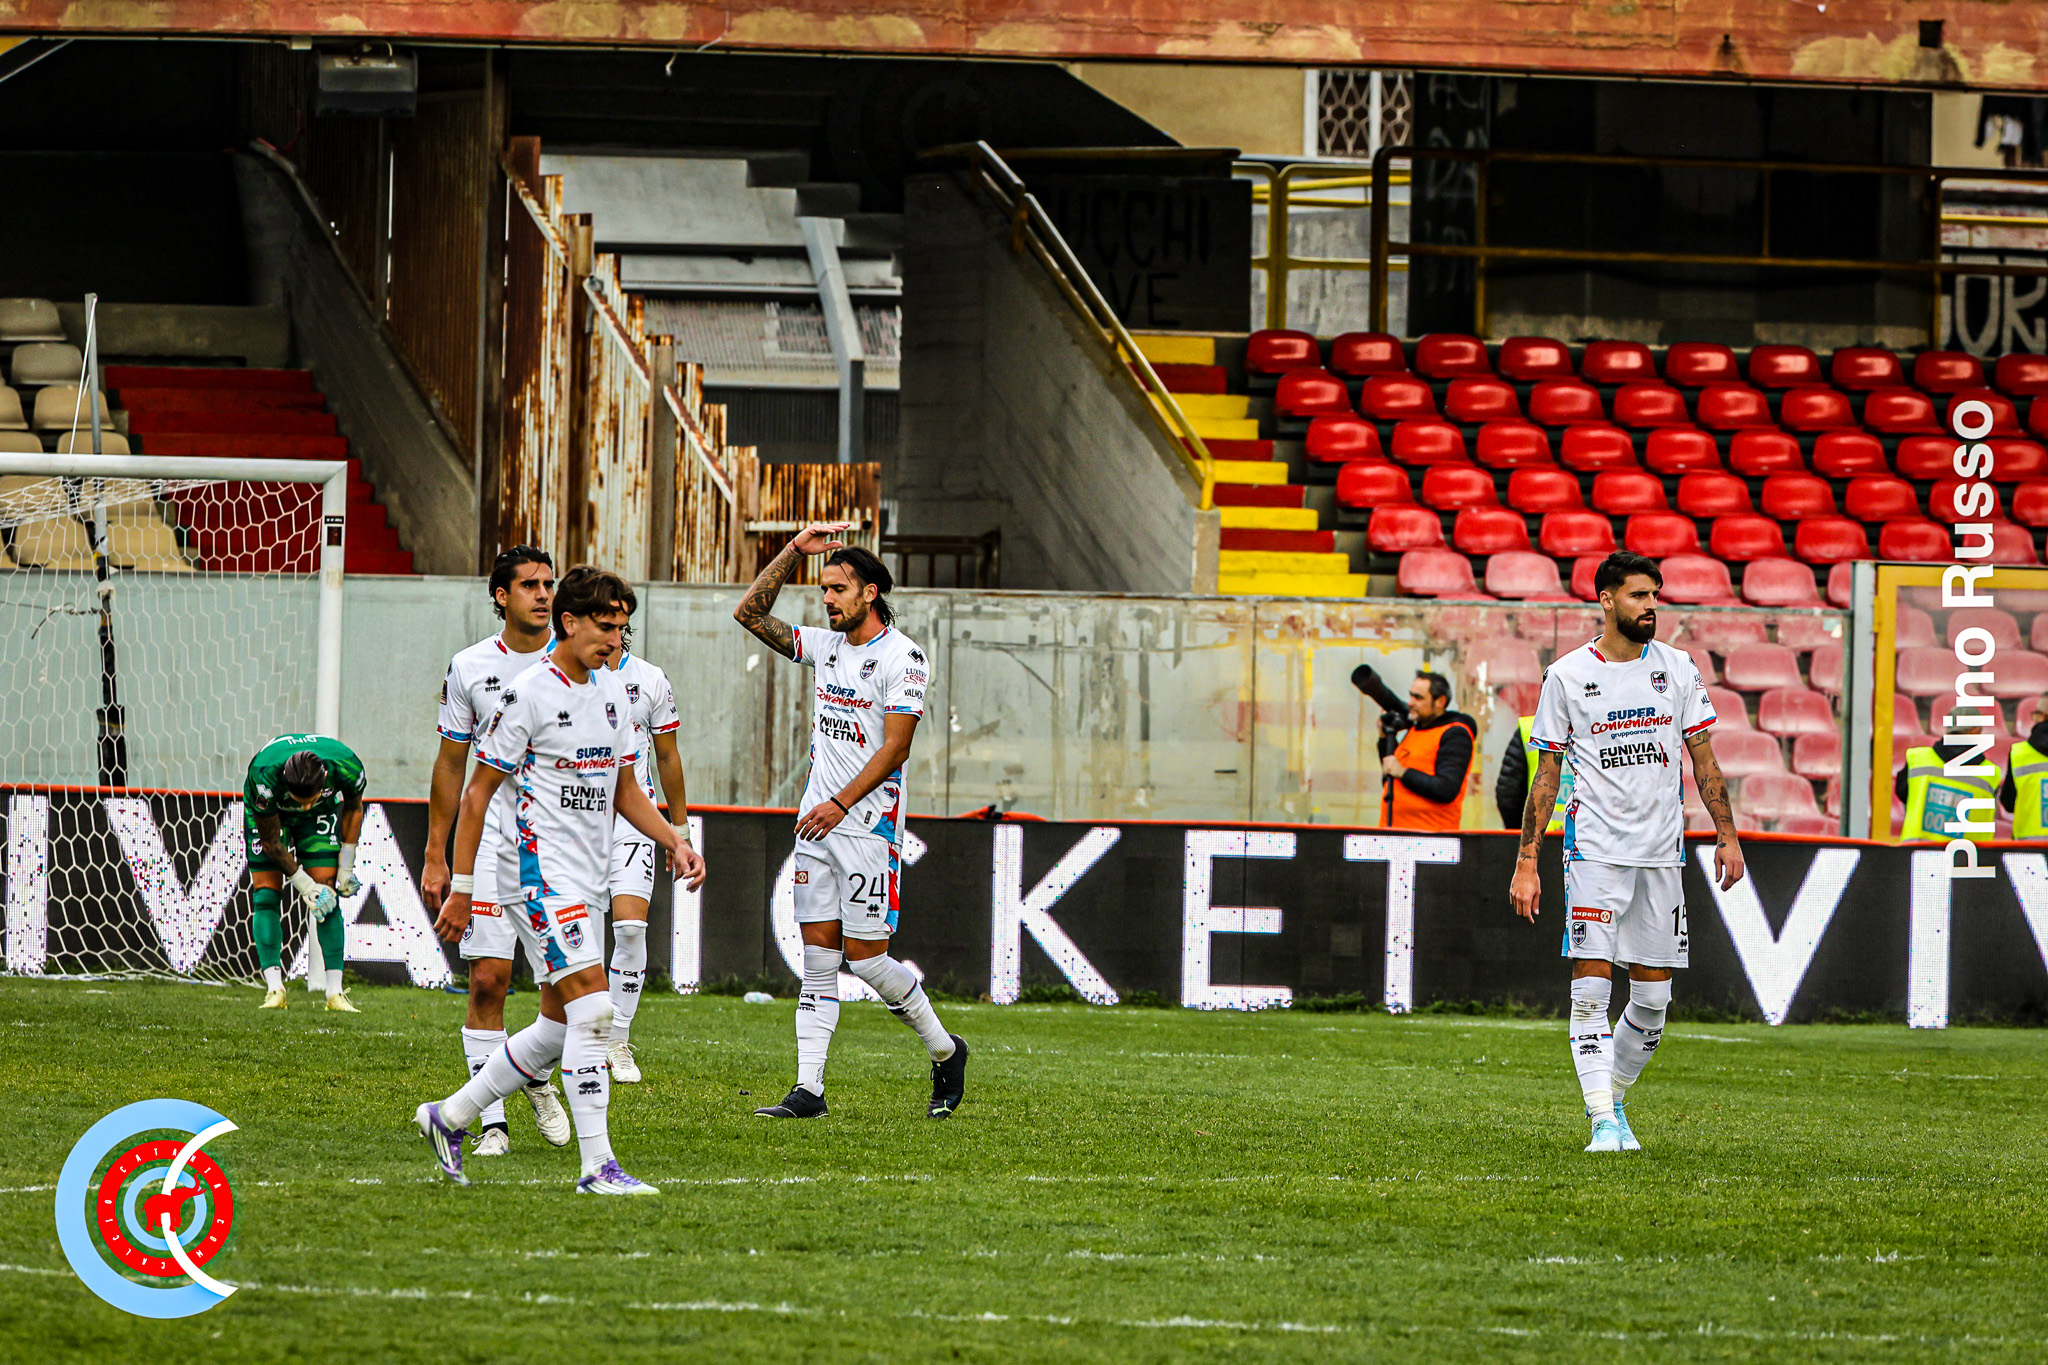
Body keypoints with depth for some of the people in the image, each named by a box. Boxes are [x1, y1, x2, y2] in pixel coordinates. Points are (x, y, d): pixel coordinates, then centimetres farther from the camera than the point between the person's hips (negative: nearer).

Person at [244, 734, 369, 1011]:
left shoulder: (347, 768, -34)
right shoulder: (264, 776, -40)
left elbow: (353, 808, -7)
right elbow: (271, 841, -24)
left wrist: (346, 868, -6)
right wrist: (304, 885, -23)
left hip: (322, 814, 1)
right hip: (268, 814, -1)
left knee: (327, 892, -10)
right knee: (267, 894, -13)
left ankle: (335, 991, -11)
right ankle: (274, 988, -14)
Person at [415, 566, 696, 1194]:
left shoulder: (611, 690, 12)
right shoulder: (530, 694, -12)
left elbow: (623, 789, 22)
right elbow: (478, 793, -8)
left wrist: (674, 841, 6)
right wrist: (461, 888, -9)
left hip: (588, 882, 9)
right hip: (542, 874, -9)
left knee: (560, 1027, 11)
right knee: (593, 1009, -16)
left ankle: (449, 1117, 25)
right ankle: (597, 1166, -15)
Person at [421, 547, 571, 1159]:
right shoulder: (470, 667, 2)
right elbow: (451, 765, 8)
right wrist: (435, 855, 5)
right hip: (492, 839, 0)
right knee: (488, 978, -7)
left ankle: (540, 1077, 26)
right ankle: (492, 1120, -2)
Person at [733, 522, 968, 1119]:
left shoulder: (902, 657, -10)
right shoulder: (825, 645, 11)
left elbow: (895, 746, -15)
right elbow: (750, 613, 14)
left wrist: (840, 803, -21)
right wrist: (796, 550, 6)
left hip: (869, 824, -7)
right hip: (818, 823, 7)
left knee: (866, 957, -6)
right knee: (819, 959, 3)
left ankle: (944, 1051, 15)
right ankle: (808, 1089, 0)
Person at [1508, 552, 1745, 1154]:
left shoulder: (1678, 668, 8)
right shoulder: (1567, 676, 1)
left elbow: (1704, 759, 12)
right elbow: (1546, 774, 3)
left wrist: (1726, 835, 3)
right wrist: (1526, 863, -1)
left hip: (1662, 852, 3)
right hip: (1595, 849, -3)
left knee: (1653, 998, 3)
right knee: (1591, 987, -11)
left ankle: (1613, 1098, 22)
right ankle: (1604, 1122, -10)